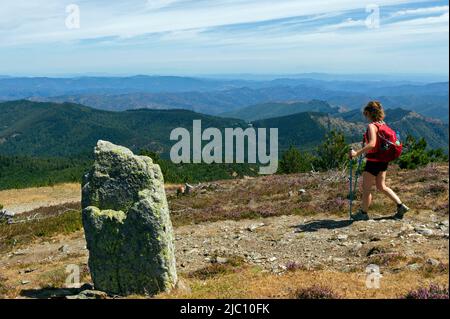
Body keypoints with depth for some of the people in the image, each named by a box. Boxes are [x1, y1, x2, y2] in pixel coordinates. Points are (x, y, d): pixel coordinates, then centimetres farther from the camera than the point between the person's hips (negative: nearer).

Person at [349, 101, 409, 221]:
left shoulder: (372, 126, -19)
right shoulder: (383, 124, 7)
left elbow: (372, 144, -32)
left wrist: (356, 153, -30)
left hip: (374, 161, -9)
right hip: (383, 160, 9)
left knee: (366, 188, 7)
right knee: (381, 186, 20)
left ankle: (363, 213, 19)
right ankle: (400, 206, 19)